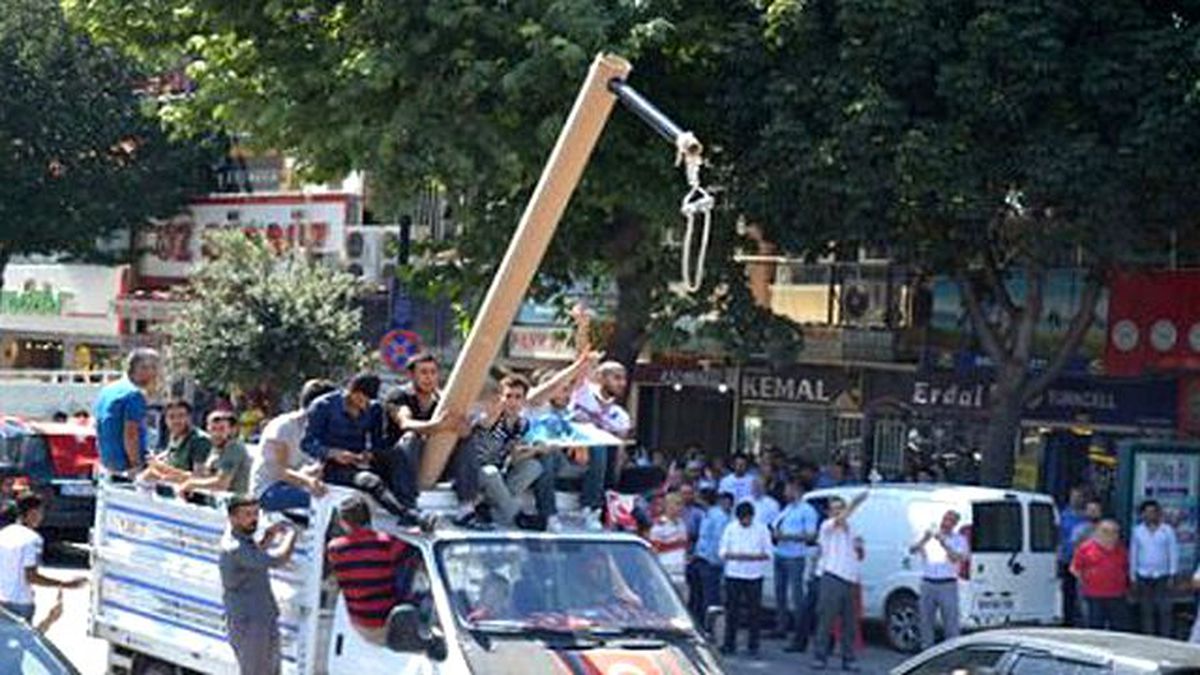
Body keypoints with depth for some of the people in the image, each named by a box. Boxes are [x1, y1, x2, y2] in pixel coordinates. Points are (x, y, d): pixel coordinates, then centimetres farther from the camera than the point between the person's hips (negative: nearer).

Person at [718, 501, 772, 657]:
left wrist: (753, 556, -18)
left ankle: (753, 646, 6)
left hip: (754, 575, -1)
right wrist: (735, 555, -16)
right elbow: (723, 552, 4)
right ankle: (729, 644, 8)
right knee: (732, 610, 1)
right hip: (733, 574, 1)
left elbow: (768, 553, 1)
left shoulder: (762, 529, 4)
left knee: (754, 611, -1)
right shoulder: (730, 528, 7)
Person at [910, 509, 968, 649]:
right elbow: (912, 550, -3)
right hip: (927, 584, 2)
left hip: (948, 585, -2)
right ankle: (926, 651, 14)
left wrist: (943, 543, -20)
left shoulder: (959, 540, 6)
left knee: (951, 622, -5)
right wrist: (924, 540, -20)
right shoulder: (928, 536, 10)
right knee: (926, 621, 6)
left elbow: (960, 558, -11)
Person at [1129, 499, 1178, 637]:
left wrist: (1172, 576, -4)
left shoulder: (1167, 530, 0)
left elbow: (1173, 553, 1)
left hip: (1162, 577, -1)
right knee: (1146, 611, 4)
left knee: (1164, 610, -3)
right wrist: (1133, 578, 7)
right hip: (1144, 578, 1)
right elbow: (1133, 555, 8)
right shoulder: (1137, 531, 5)